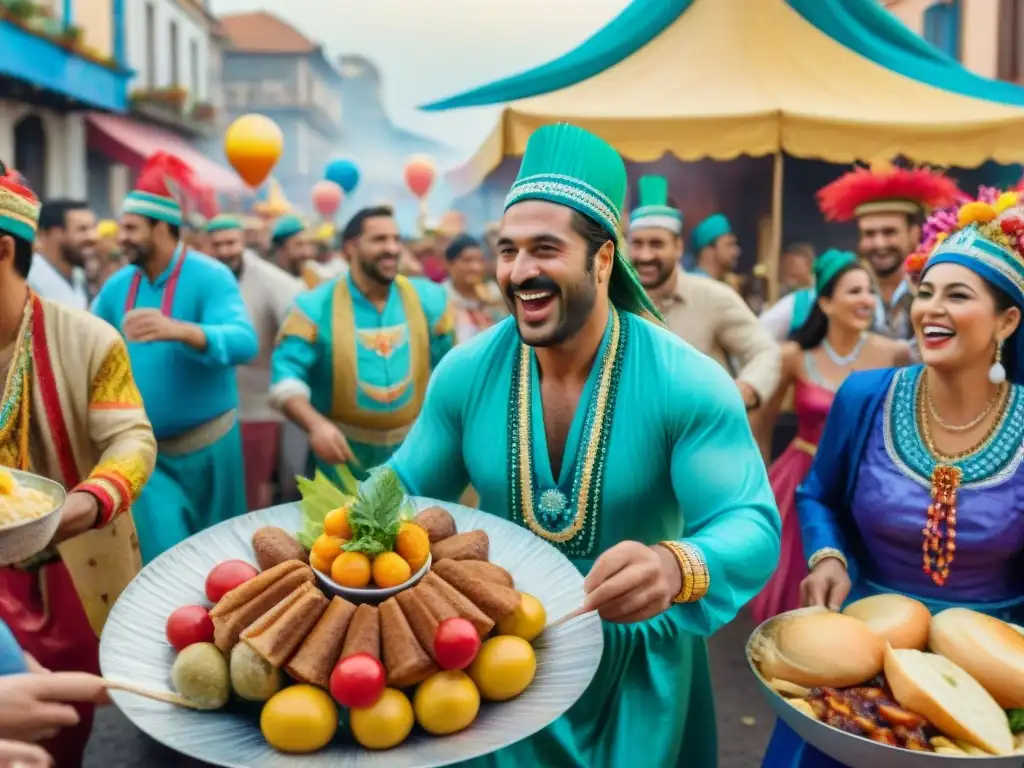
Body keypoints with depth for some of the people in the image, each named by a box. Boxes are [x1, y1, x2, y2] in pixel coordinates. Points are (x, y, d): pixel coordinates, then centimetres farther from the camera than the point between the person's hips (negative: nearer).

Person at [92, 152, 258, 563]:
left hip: (206, 444, -3)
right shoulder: (117, 286, 3)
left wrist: (178, 330, -46)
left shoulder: (209, 276, -14)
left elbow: (244, 342, -30)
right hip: (145, 449, 4)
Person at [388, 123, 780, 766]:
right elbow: (408, 492, 0)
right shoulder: (465, 373, -11)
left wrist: (676, 567, -50)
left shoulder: (688, 383, -22)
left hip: (637, 665, -2)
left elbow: (751, 526, -28)